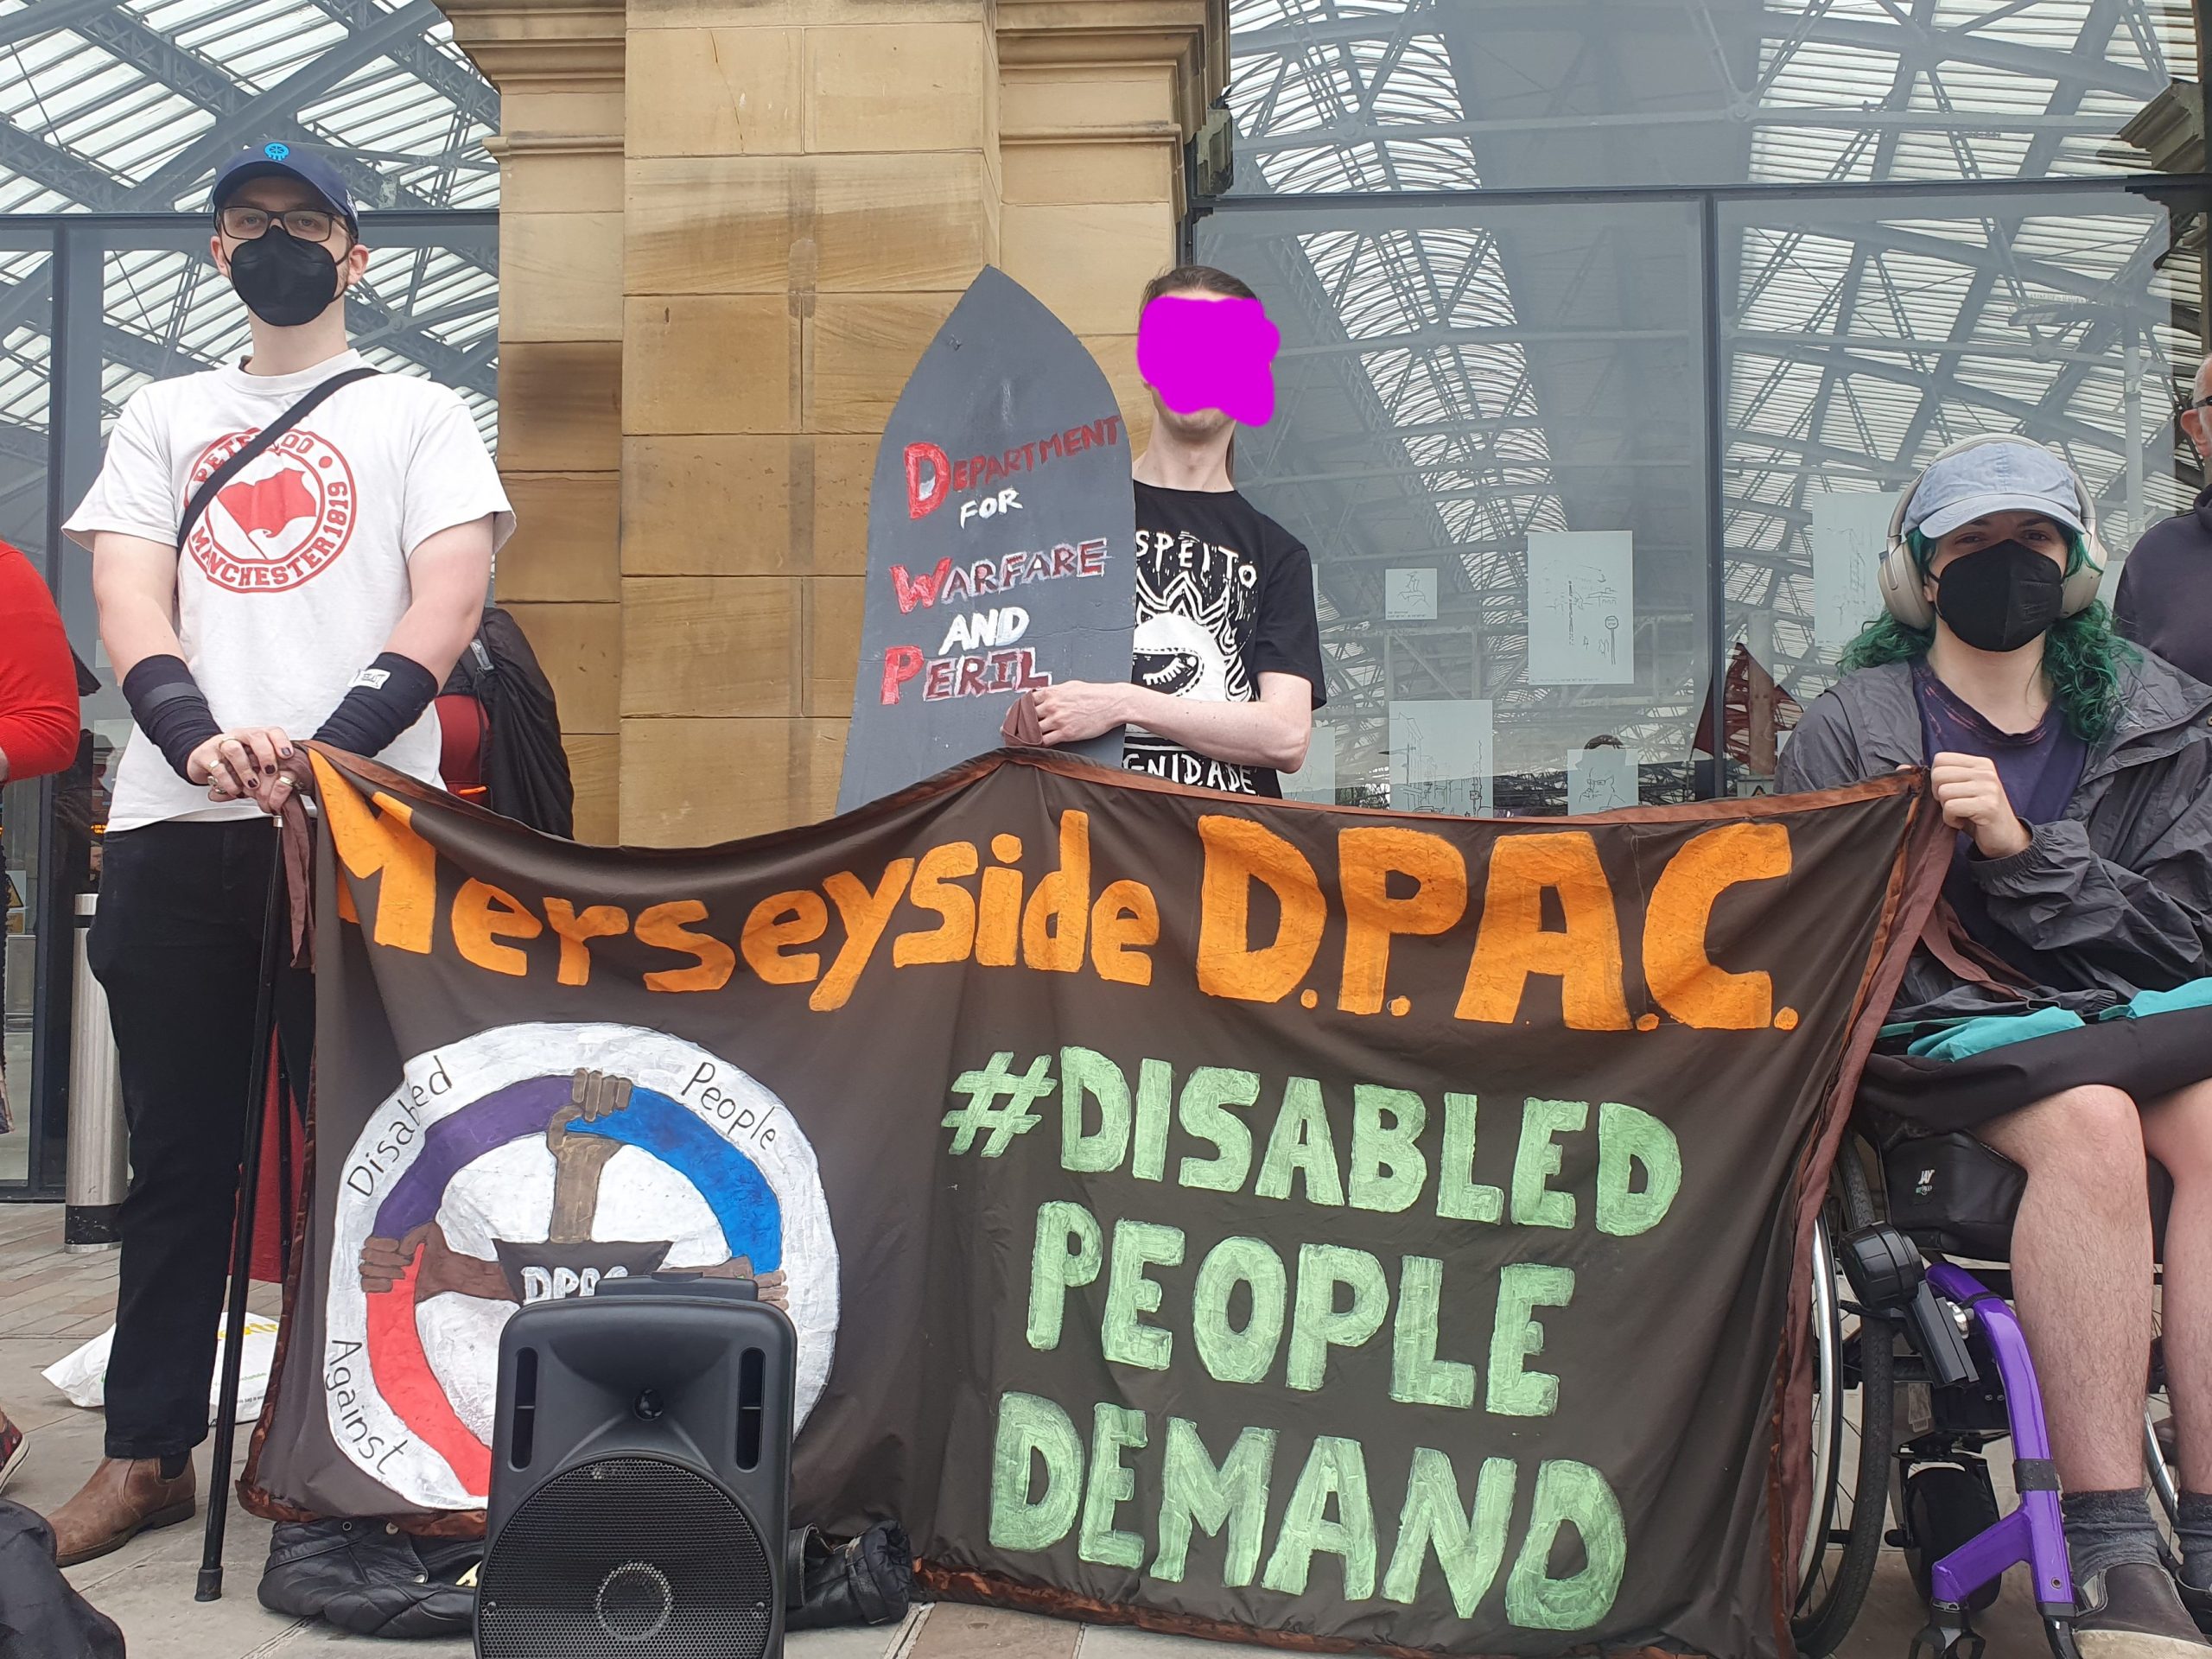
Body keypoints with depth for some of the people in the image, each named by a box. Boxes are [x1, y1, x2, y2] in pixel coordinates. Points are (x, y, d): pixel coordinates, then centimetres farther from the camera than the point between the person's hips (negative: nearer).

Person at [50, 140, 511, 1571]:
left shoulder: (418, 416, 11)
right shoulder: (162, 418, 20)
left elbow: (449, 598, -3)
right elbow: (128, 596, 7)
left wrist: (331, 748, -19)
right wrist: (199, 734, -14)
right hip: (175, 825, 3)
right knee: (177, 1149, 8)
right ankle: (149, 1452, 18)